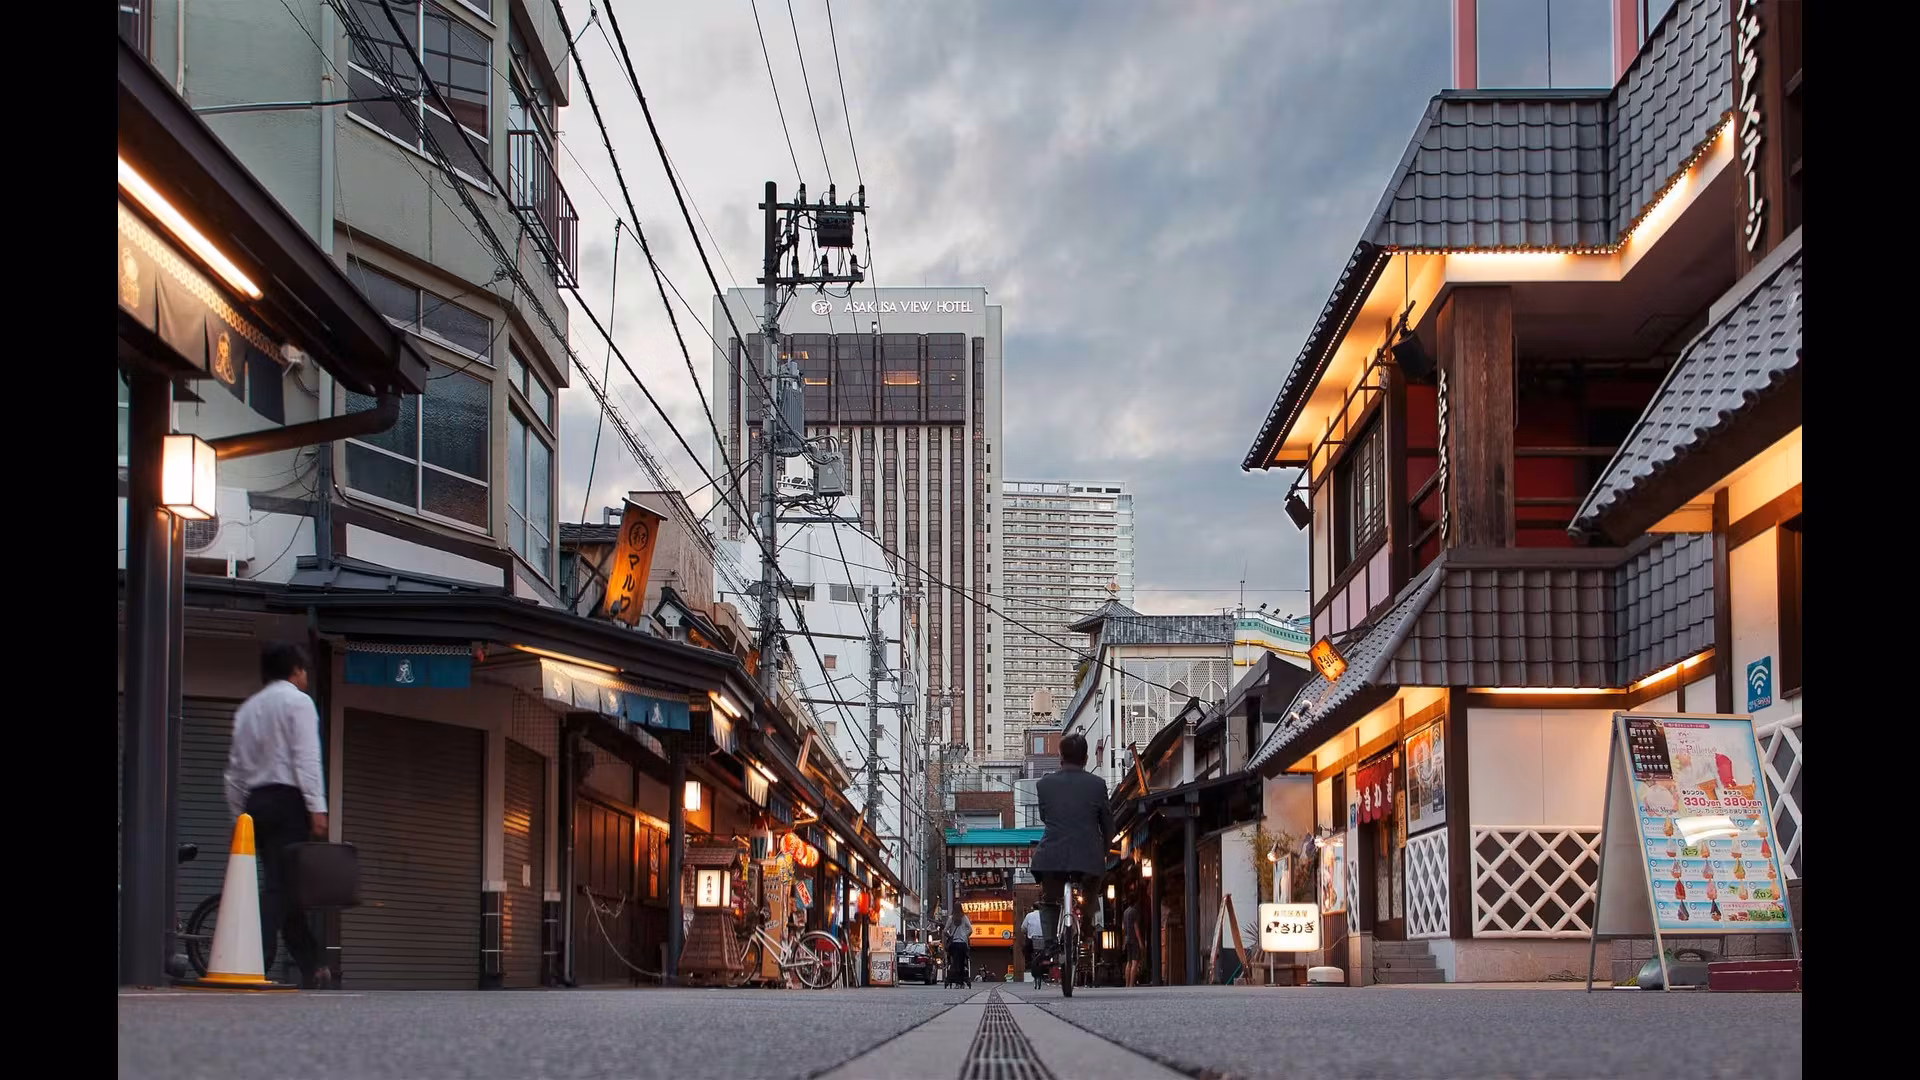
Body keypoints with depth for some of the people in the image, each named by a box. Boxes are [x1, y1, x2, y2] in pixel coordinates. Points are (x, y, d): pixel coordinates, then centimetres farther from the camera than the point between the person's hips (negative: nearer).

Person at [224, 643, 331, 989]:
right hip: (288, 800, -7)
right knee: (280, 886, -10)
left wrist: (240, 815, 19)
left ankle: (312, 968, 11)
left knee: (283, 885, 9)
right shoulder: (297, 701, -1)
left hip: (256, 803, 7)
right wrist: (317, 808, -17)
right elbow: (306, 758, -13)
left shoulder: (247, 709, 19)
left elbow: (236, 769, 16)